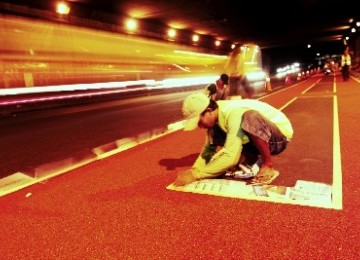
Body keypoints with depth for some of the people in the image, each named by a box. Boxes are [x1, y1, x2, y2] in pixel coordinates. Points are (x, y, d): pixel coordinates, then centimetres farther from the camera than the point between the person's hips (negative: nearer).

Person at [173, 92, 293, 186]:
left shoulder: (233, 114, -33)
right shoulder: (216, 116, -7)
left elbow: (230, 158, -38)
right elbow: (209, 148, -1)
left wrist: (196, 175, -34)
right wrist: (194, 170, -18)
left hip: (280, 135, -7)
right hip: (259, 139, 7)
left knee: (250, 117, -37)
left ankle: (268, 166, -18)